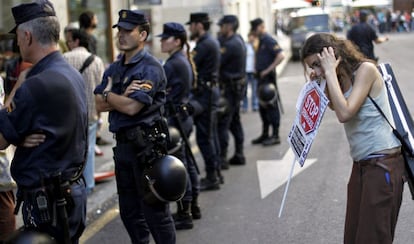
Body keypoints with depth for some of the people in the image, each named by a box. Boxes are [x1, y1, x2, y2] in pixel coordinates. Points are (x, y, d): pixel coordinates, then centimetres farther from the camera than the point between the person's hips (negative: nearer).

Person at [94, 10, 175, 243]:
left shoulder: (150, 68, -11)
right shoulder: (114, 69, 13)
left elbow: (132, 107, -20)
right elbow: (100, 105, 4)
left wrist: (108, 94, -3)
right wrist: (123, 96, -13)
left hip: (146, 145, -8)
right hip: (123, 143, 8)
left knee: (155, 211, -2)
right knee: (129, 211, 16)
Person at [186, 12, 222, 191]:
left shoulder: (205, 45, -17)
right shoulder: (212, 42, 15)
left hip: (204, 93, -10)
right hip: (211, 90, 10)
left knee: (204, 136, -6)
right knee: (211, 134, 16)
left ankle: (211, 177, -3)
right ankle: (216, 173, 24)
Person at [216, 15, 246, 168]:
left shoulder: (231, 44, -19)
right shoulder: (238, 40, 13)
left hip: (230, 88, -10)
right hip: (237, 86, 10)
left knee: (222, 123, -8)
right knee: (235, 121, 15)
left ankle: (222, 158, -7)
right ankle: (239, 155, 21)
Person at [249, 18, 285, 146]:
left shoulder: (269, 40, -12)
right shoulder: (261, 41, 16)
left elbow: (281, 56, -23)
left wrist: (268, 70, -21)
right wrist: (258, 71, 11)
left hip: (268, 78, -10)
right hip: (262, 78, 10)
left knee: (271, 106, -5)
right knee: (263, 106, 13)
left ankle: (275, 136, 0)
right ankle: (265, 134, 20)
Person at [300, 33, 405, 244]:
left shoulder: (365, 69, -12)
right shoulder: (341, 79, 11)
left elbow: (344, 113, -23)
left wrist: (330, 72, -16)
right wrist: (320, 82, 9)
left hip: (383, 162, -8)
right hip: (361, 164, 8)